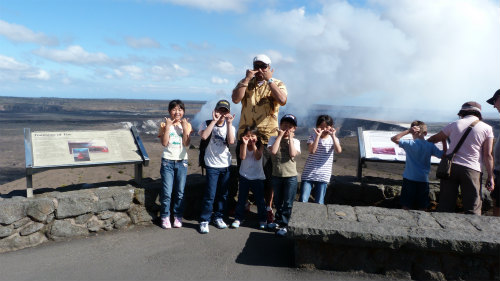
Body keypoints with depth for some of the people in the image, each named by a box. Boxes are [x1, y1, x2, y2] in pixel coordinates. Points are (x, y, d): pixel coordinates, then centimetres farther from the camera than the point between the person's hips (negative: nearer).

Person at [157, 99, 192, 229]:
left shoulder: (186, 125, 5)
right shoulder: (165, 125, 2)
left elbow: (186, 143, -8)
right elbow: (164, 143, -11)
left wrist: (184, 127, -12)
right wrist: (167, 127, -13)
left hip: (182, 162, 1)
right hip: (167, 161, -1)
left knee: (180, 192, 6)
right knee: (167, 192, -2)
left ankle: (178, 216, 19)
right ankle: (165, 217, 12)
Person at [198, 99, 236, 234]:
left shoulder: (230, 127, 6)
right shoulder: (207, 124, -1)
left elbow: (231, 141, -15)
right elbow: (204, 136, -24)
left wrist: (229, 123, -17)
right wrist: (214, 121, -20)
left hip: (226, 165, 4)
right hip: (212, 165, -3)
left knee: (223, 193, 12)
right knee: (210, 194, -7)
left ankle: (218, 217, 29)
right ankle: (204, 220, 7)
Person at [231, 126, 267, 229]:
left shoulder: (260, 146, -3)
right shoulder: (243, 146, -2)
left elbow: (258, 157, -18)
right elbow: (242, 157, -18)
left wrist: (254, 145, -20)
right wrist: (245, 144, -24)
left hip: (257, 177, -1)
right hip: (244, 176, 1)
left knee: (260, 199, 6)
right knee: (241, 198, 7)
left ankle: (262, 219, 18)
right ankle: (238, 218, 17)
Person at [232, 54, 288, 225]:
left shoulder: (277, 84, 1)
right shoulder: (246, 82, 7)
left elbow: (282, 100, -20)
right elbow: (235, 99, -11)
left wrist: (269, 80, -16)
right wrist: (247, 79, -13)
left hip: (267, 136, -2)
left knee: (268, 175, 2)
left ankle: (268, 208, 17)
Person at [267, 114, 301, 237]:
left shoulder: (295, 141, 0)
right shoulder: (274, 139, 0)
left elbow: (293, 154, -19)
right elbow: (273, 151, -20)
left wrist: (290, 138, -12)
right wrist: (280, 136, -13)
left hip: (291, 176, -1)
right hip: (276, 175, 1)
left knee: (288, 203, 3)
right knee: (278, 201, 17)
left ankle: (283, 225, 15)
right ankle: (278, 220, 34)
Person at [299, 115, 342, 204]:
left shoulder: (333, 139, 4)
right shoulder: (313, 137, -1)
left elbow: (339, 150, -16)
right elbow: (312, 150, -19)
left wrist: (333, 136, -20)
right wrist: (318, 136, -22)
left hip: (323, 176, 1)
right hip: (308, 174, -1)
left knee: (319, 203, 7)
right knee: (303, 200, -4)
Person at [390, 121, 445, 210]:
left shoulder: (410, 144, -10)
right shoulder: (430, 146, 0)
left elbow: (394, 139, -11)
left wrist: (407, 131, -11)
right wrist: (444, 141, 15)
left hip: (409, 179, -3)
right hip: (423, 180, 3)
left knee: (406, 206, 5)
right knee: (422, 208, 9)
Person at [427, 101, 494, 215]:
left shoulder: (454, 124, 8)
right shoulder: (487, 128, 3)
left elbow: (434, 139, 18)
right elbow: (487, 155, -2)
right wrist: (490, 177, 3)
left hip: (450, 166, 2)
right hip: (471, 169, -2)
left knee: (445, 206, 6)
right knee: (473, 209, 2)